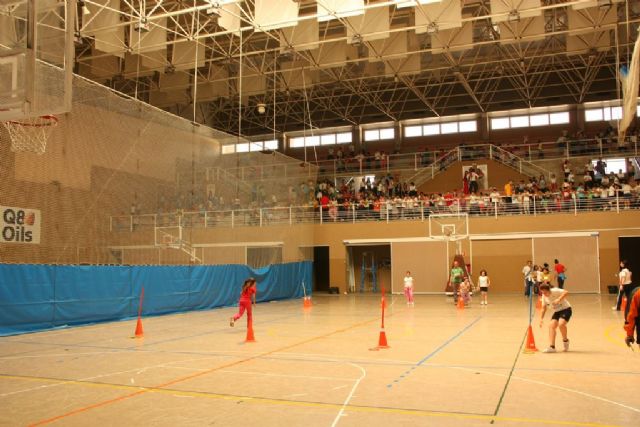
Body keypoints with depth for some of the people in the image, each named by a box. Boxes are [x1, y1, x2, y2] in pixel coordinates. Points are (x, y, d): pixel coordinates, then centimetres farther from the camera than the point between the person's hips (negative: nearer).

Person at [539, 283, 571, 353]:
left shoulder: (555, 291, -21)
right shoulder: (544, 297, -2)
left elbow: (566, 292, -34)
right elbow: (544, 308, 8)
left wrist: (559, 299, -42)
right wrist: (541, 318, 1)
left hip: (566, 309, -7)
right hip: (557, 311, 7)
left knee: (561, 324, -28)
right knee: (551, 325, -12)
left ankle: (565, 340, 1)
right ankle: (552, 347, -12)